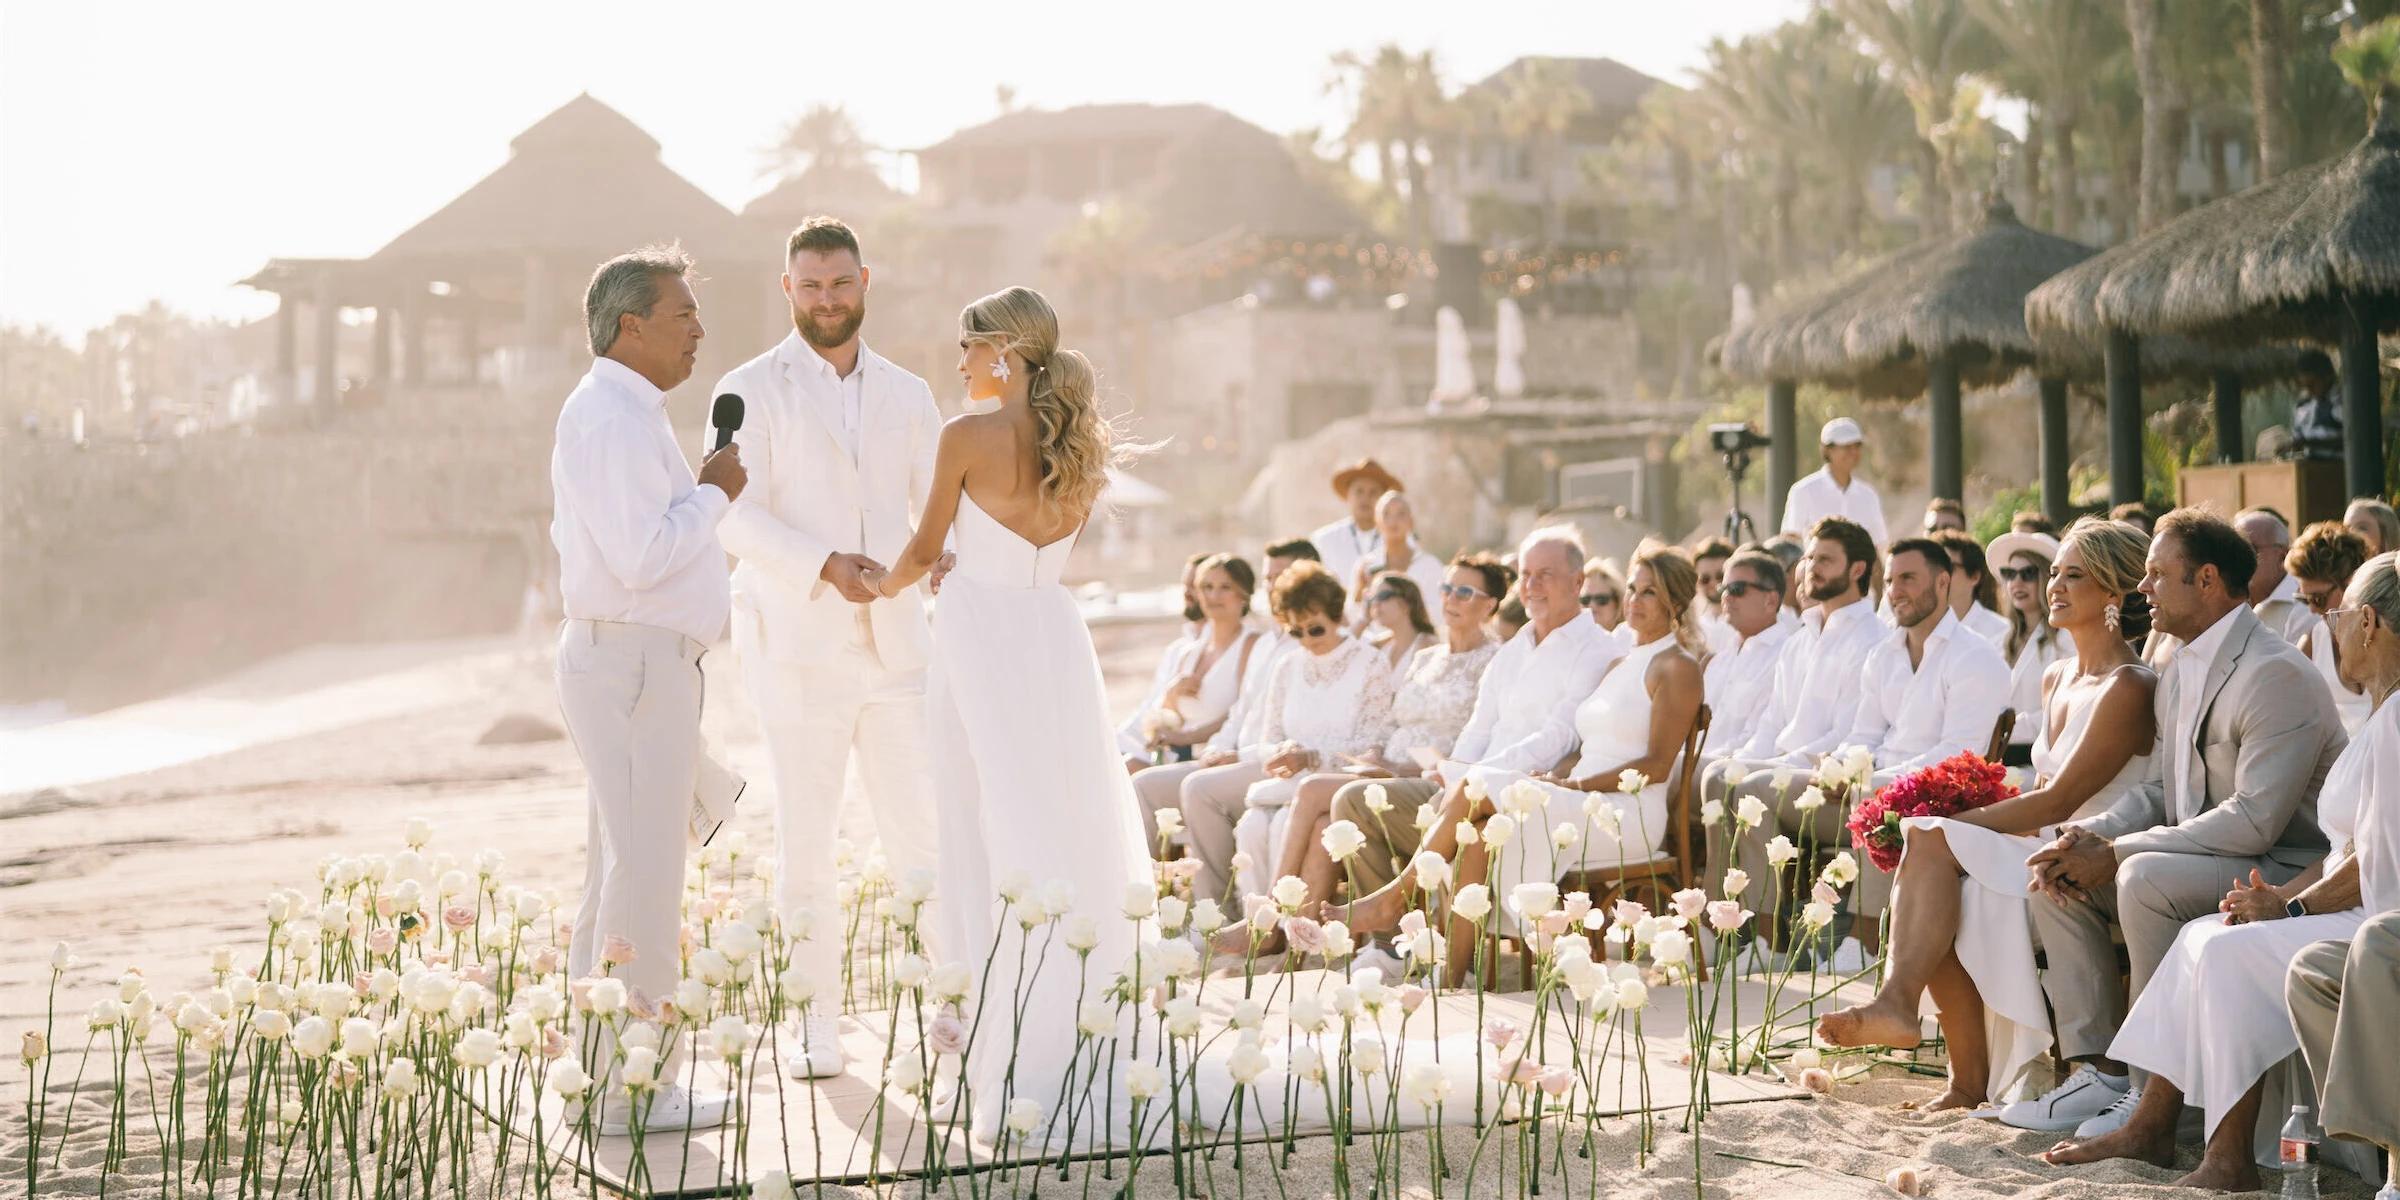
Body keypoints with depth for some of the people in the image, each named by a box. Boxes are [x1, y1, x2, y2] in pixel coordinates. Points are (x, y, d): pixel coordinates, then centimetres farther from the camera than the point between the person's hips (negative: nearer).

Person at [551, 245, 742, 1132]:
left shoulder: (616, 412, 18)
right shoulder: (616, 418, -16)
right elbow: (643, 554, -24)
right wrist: (714, 492, -12)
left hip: (620, 657, 11)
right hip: (635, 665, -11)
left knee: (616, 869, 14)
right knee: (644, 875, -9)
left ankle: (596, 1067, 21)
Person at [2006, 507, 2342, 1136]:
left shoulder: (2276, 676, -19)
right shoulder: (2178, 671, 12)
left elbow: (2254, 820, -26)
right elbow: (2163, 790, 17)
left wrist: (2117, 853, -23)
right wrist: (2089, 835, -4)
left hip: (2283, 871, -10)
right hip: (2201, 862, 10)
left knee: (2146, 877, -32)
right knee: (2058, 879, -1)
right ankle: (2099, 1072, -4)